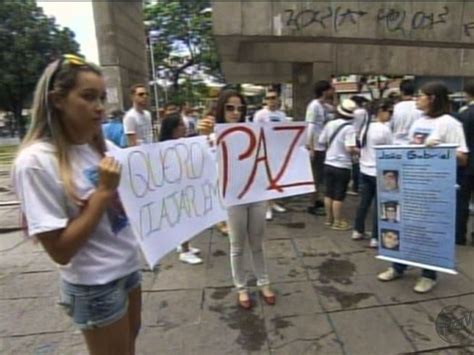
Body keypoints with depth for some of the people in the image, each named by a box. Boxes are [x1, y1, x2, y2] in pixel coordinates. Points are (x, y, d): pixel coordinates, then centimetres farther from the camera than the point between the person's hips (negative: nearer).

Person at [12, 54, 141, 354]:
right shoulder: (36, 161, -22)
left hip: (128, 267, 6)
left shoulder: (104, 147, -2)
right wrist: (103, 191, -25)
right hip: (94, 286, -6)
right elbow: (60, 250, -22)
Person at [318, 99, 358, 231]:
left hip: (328, 164, 5)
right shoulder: (349, 128, -16)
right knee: (338, 196, 4)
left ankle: (329, 219, 27)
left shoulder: (330, 124, 1)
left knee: (329, 193, 15)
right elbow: (350, 149, -24)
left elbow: (321, 142, 7)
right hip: (342, 167, -5)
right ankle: (337, 222, 13)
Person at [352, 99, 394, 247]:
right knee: (378, 205, 2)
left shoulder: (366, 126, 7)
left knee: (364, 202, 16)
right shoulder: (384, 129, -15)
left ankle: (358, 231, 27)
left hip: (364, 170, 7)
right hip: (379, 172, -7)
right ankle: (375, 238, 8)